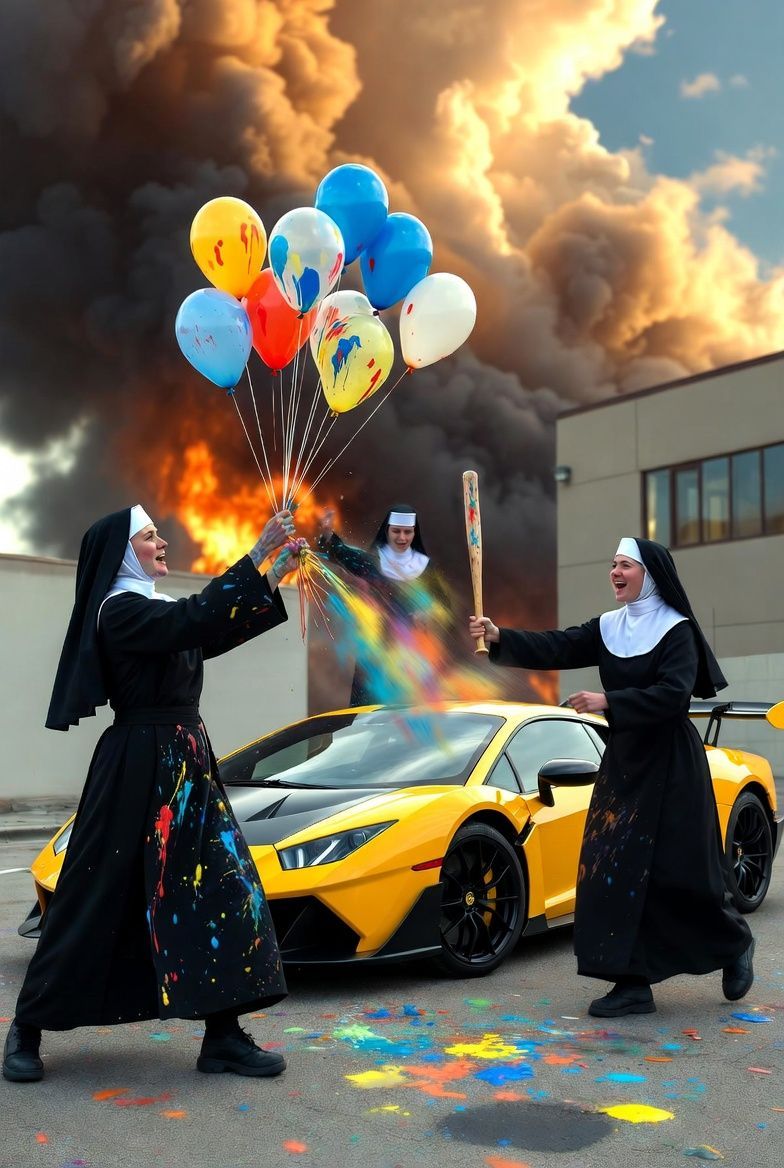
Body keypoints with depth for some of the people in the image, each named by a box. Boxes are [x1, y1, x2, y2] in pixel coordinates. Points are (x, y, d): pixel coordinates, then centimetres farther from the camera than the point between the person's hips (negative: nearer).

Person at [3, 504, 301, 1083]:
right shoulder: (120, 610, -11)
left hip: (186, 764, 9)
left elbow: (216, 634, 18)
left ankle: (223, 1036, 7)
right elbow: (195, 618, -25)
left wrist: (273, 582, 9)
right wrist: (258, 552, -25)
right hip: (138, 766, -9)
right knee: (101, 895, -1)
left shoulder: (153, 610, 17)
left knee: (220, 886, 2)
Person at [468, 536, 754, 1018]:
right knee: (615, 869, 0)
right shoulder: (607, 627, 7)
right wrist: (501, 638, -18)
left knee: (678, 872, -1)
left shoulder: (677, 631, -10)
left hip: (670, 766, -6)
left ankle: (735, 942, 27)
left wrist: (608, 702, -25)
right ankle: (634, 984, 6)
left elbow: (672, 694, -21)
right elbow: (555, 649, -5)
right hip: (623, 762, 6)